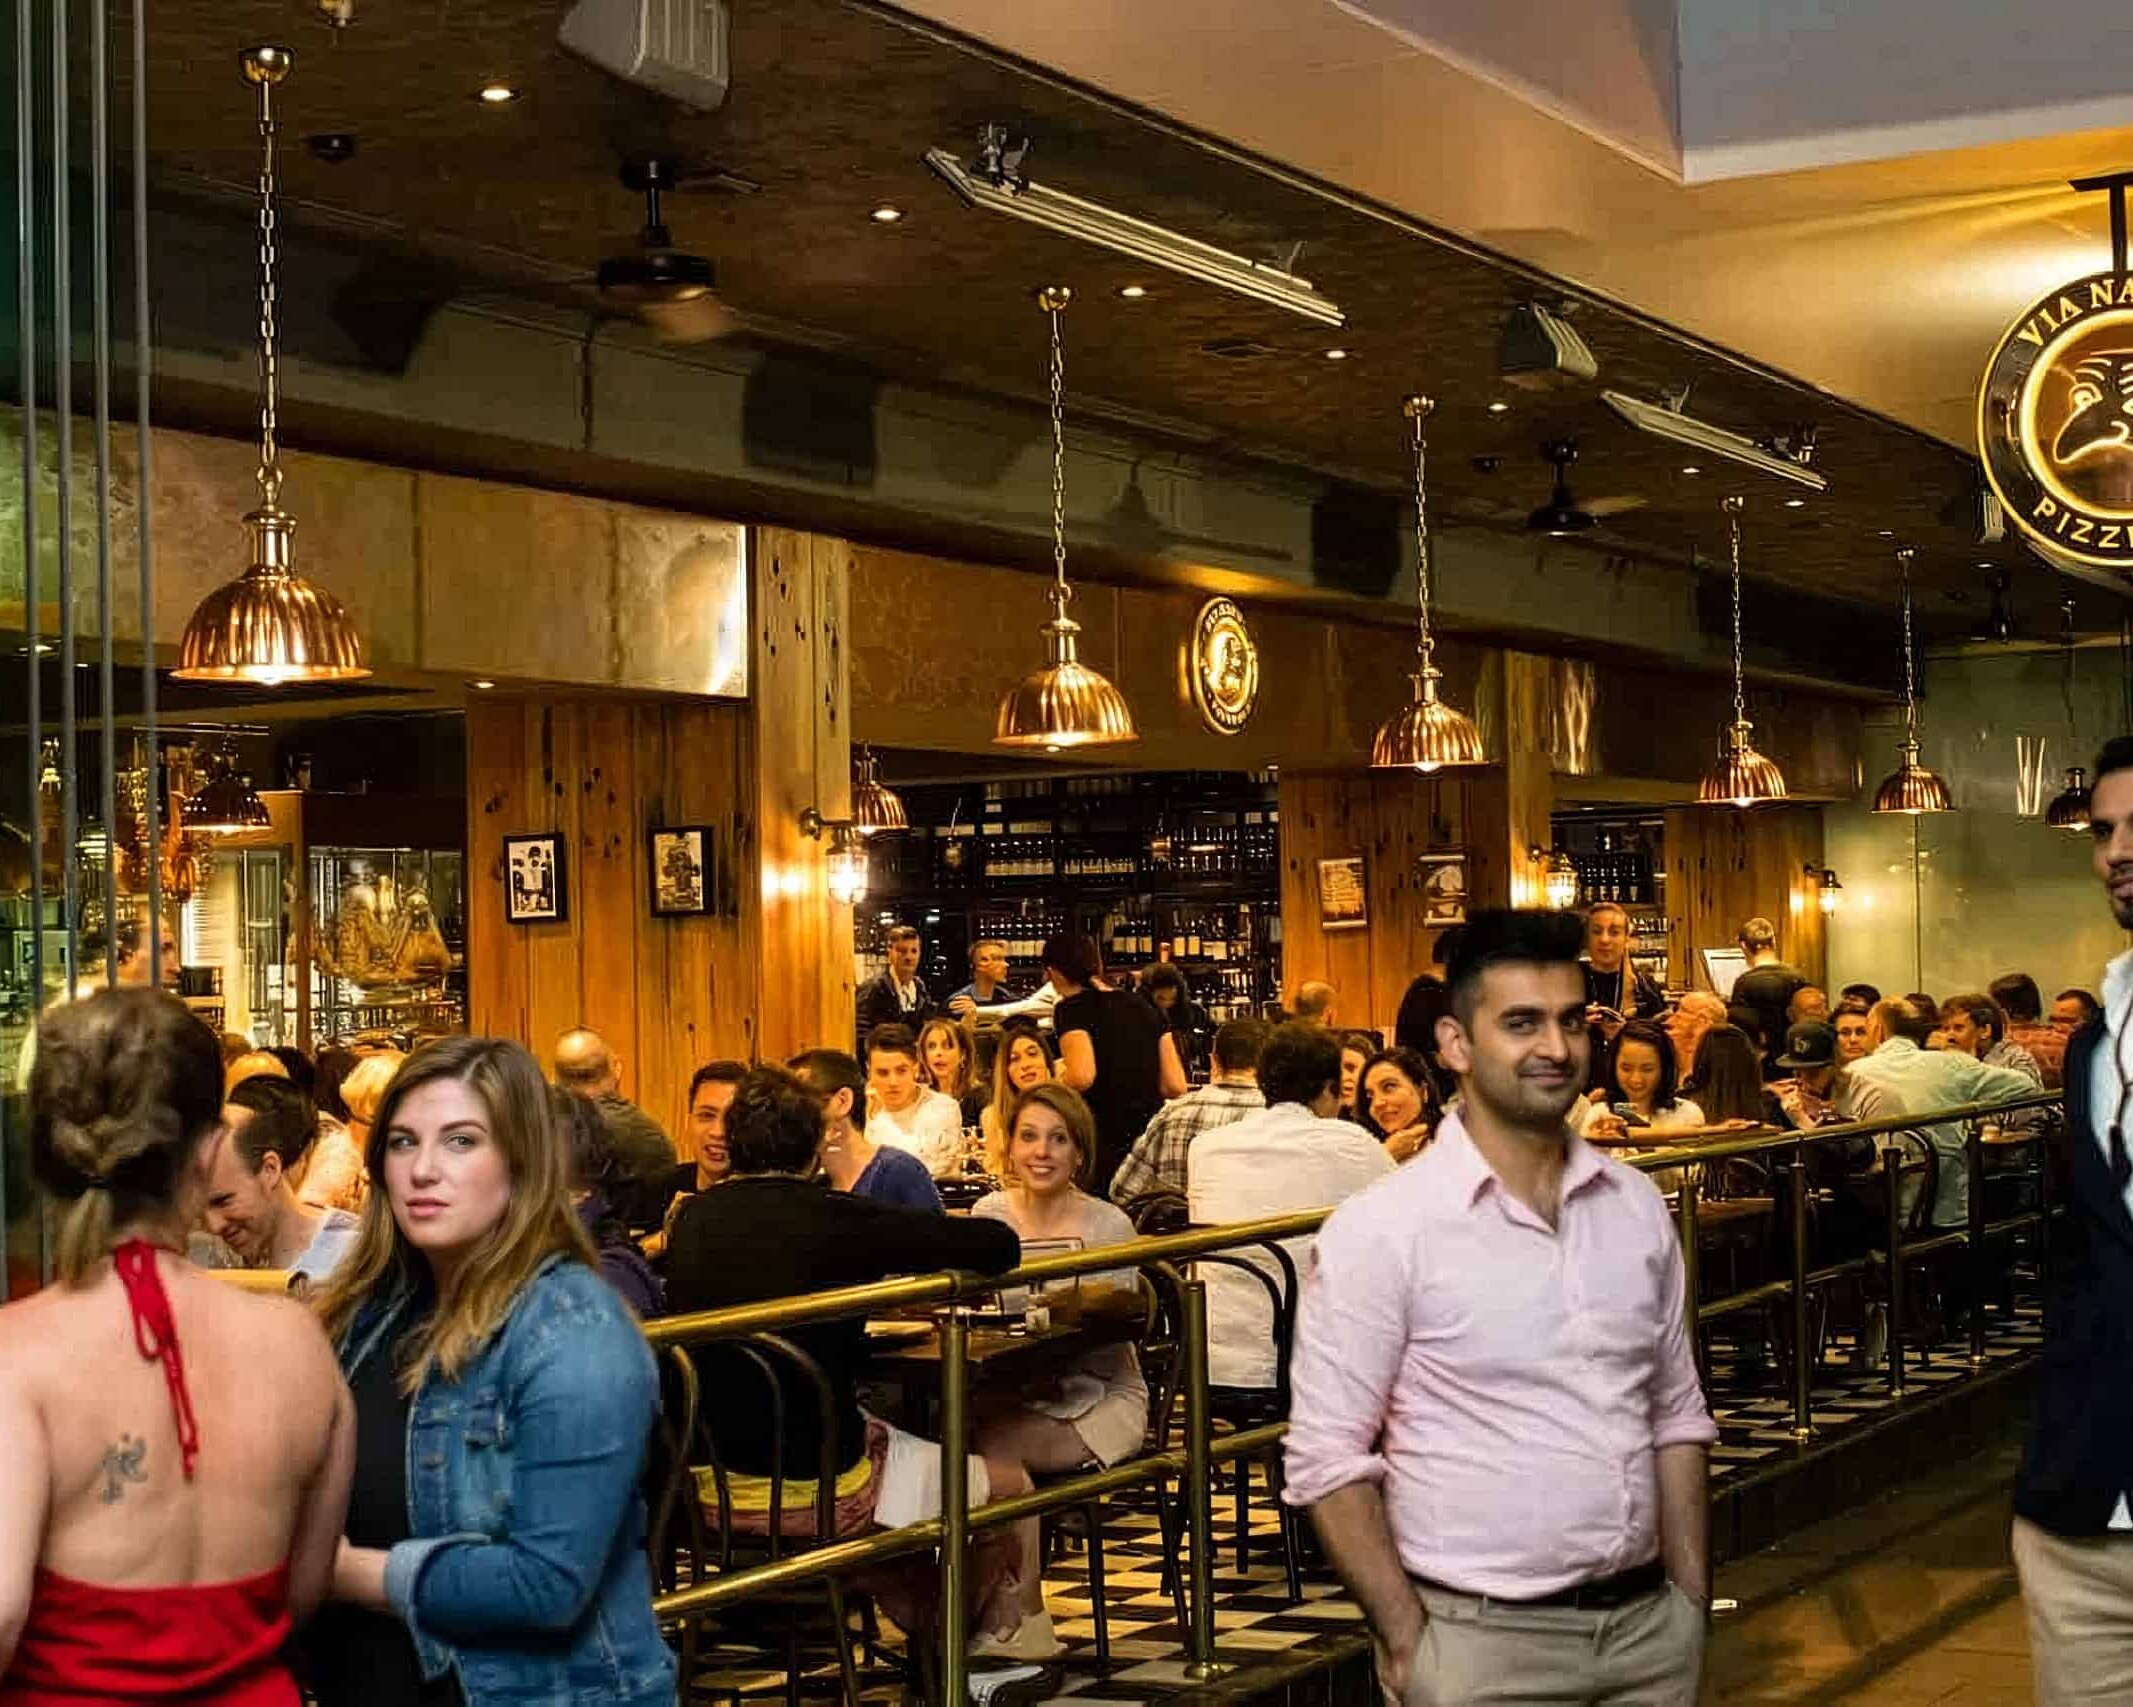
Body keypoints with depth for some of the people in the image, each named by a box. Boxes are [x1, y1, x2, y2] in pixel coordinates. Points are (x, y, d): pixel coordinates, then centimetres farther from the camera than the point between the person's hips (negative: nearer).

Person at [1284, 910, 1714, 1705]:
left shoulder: (1636, 1206, 5)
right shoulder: (1381, 1229, -11)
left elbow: (1676, 1419, 12)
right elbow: (1328, 1458, -11)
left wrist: (1692, 1603, 7)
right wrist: (1407, 1642, -13)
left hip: (1650, 1625, 5)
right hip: (1482, 1641, -5)